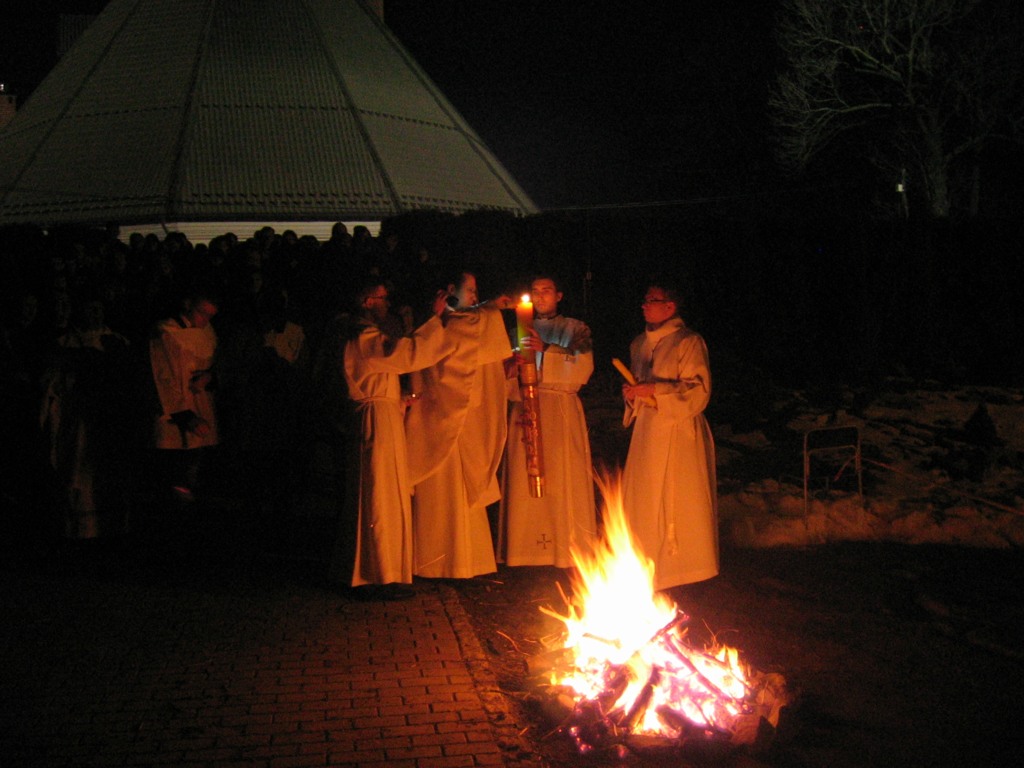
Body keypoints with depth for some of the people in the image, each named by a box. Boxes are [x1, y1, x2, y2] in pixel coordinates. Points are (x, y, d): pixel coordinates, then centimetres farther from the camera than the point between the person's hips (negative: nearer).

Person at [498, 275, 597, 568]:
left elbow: (583, 368, -7)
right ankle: (528, 548, 4)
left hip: (562, 412, -2)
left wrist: (546, 349, -18)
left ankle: (569, 549, 0)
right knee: (525, 480, -2)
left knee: (562, 478, -7)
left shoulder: (575, 329, 10)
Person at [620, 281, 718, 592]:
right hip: (647, 430, 7)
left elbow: (698, 391, -13)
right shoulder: (639, 344, 15)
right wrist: (631, 392, 3)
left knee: (679, 499, -2)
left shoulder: (688, 342, -7)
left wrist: (655, 390, -19)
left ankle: (683, 564, 8)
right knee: (644, 501, 6)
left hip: (678, 432, -7)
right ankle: (649, 564, 15)